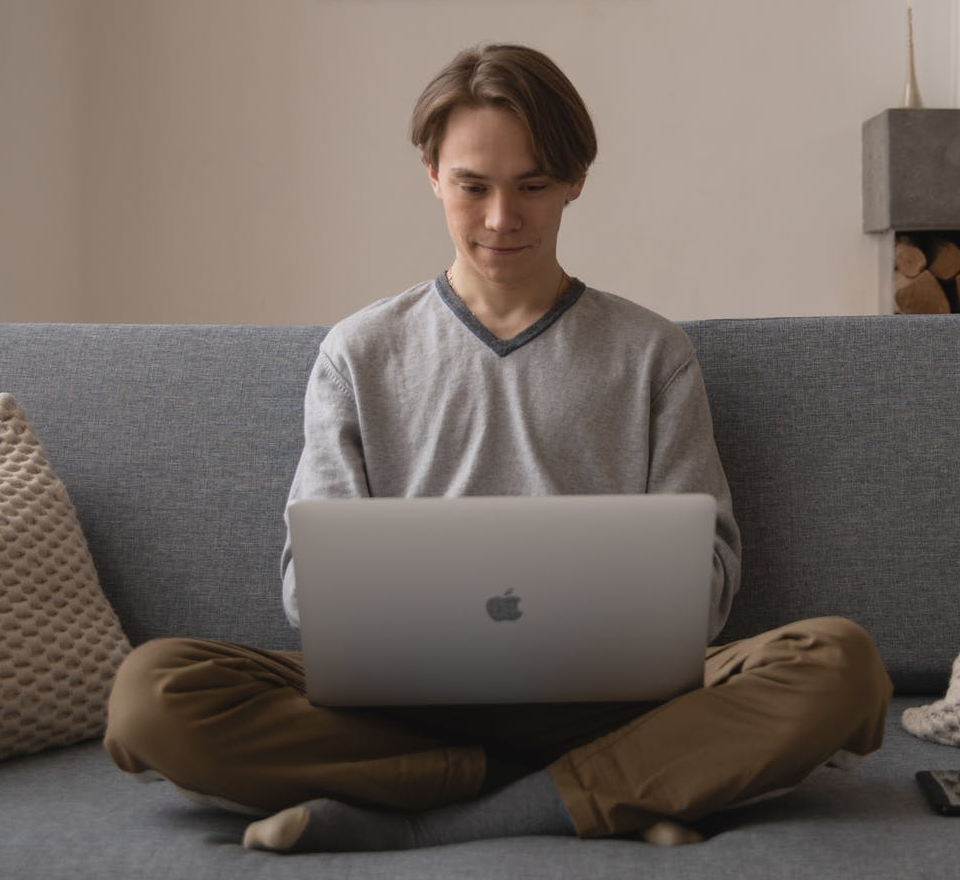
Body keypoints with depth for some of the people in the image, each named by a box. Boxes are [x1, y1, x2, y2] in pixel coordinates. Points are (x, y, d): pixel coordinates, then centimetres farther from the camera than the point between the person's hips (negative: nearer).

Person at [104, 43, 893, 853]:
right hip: (405, 697, 1)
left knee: (841, 664, -28)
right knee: (152, 689, -27)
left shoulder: (651, 351, 13)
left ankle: (411, 827, -26)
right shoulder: (359, 354, 14)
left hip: (603, 694, 0)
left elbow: (704, 572, 8)